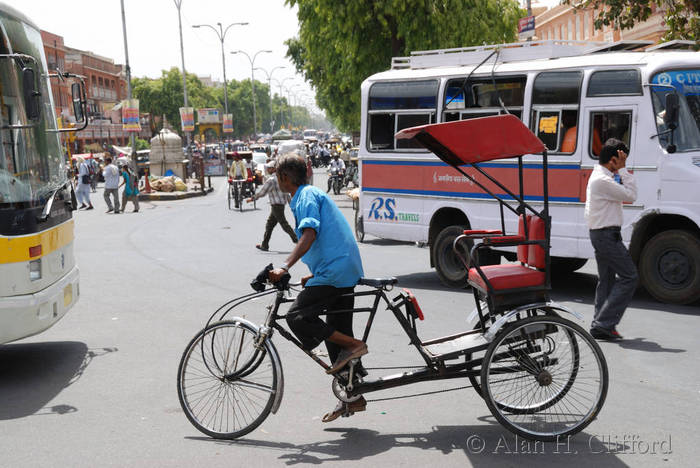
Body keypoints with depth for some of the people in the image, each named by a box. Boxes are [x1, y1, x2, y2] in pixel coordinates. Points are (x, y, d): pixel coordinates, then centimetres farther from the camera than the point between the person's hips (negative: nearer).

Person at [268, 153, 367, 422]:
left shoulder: (307, 196, -6)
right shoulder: (313, 194, 25)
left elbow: (310, 234, -23)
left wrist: (285, 267, -30)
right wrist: (312, 277, 29)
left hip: (333, 270, -10)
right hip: (347, 271, 10)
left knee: (297, 317, -13)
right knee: (336, 332, 12)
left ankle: (353, 346, -10)